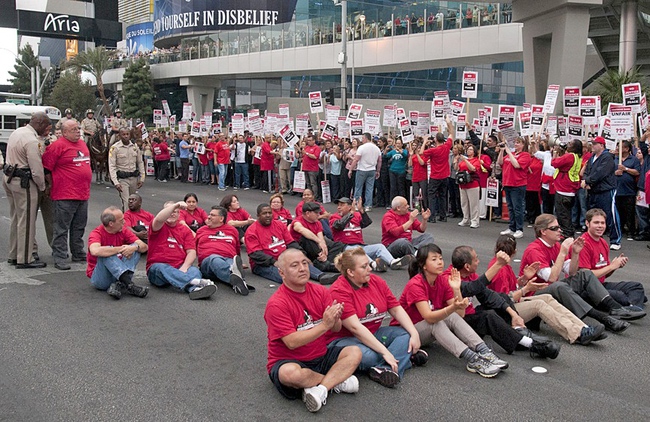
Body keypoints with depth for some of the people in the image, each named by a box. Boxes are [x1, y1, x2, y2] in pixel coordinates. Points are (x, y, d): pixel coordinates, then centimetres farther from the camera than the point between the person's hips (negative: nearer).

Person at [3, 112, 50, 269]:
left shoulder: (17, 132, 11)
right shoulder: (32, 141, -20)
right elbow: (37, 169, -20)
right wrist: (43, 187, -5)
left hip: (9, 178, 10)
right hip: (23, 182, -10)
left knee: (16, 219, 18)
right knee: (26, 221, -3)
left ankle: (13, 255, 27)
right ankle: (25, 260, 3)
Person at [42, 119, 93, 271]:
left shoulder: (82, 144, 15)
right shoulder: (58, 146, -11)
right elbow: (46, 168, -11)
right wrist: (53, 185, -3)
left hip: (83, 194, 8)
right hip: (65, 196, -8)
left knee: (79, 228, 17)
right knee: (61, 229, -2)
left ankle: (78, 254, 27)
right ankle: (59, 258, 2)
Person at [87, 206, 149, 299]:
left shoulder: (123, 230, 2)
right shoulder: (96, 234, -14)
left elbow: (144, 246, -7)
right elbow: (95, 251, -38)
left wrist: (135, 247, -30)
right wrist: (120, 249, -30)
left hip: (119, 275, 5)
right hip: (99, 277, -5)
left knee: (135, 249, -12)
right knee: (107, 253, -29)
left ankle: (119, 285, -33)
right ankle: (129, 284, -42)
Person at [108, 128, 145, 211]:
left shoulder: (135, 146, 5)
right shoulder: (115, 148, -7)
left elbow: (140, 163, 12)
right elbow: (112, 166, -10)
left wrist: (142, 178, 6)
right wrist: (116, 182, -18)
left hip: (134, 178, 4)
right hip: (122, 179, -4)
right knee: (126, 202, -9)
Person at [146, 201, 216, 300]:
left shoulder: (185, 230, 17)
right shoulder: (159, 227, 9)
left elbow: (192, 252, 4)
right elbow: (159, 219, -20)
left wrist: (184, 267, -14)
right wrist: (176, 205, -22)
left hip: (180, 267, 3)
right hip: (157, 267, -3)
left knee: (194, 270, -28)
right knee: (163, 269, -36)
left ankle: (195, 289, -64)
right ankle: (196, 281, -59)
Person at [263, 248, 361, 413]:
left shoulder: (320, 291, 0)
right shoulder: (276, 304, -16)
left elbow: (336, 329, -4)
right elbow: (292, 342, -23)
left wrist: (335, 319, -28)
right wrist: (324, 325, -29)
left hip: (321, 356, 5)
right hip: (288, 361, -5)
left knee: (355, 352, -13)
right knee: (289, 373, -37)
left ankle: (321, 388, -25)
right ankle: (337, 381, -13)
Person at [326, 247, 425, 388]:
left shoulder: (376, 281, 3)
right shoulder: (339, 291, -19)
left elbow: (396, 309, 3)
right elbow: (355, 327, -26)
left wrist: (414, 334, -12)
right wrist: (385, 352, -29)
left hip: (373, 335, 8)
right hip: (344, 338, -8)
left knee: (407, 334, -12)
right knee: (368, 356, -37)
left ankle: (385, 370, -32)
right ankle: (405, 355, -14)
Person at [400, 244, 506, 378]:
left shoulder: (443, 281, -4)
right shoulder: (415, 285, -23)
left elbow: (460, 313, -11)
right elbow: (429, 317, -34)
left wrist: (456, 289, -24)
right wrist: (453, 307, -48)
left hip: (431, 331, 6)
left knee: (453, 317, -22)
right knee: (435, 324, -34)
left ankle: (485, 353, -32)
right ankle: (472, 360, -42)